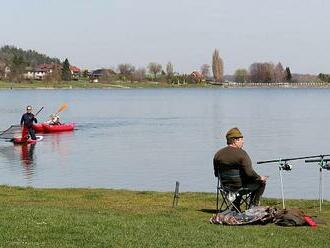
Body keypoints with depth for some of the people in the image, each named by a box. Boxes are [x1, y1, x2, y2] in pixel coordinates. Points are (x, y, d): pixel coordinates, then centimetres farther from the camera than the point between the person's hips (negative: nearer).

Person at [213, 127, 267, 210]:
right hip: (241, 186, -6)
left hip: (226, 186, 6)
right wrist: (260, 178, -5)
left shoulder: (218, 154, 0)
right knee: (261, 182, 20)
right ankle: (253, 206, 27)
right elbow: (249, 173, -23)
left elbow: (216, 174, 7)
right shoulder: (242, 153, -18)